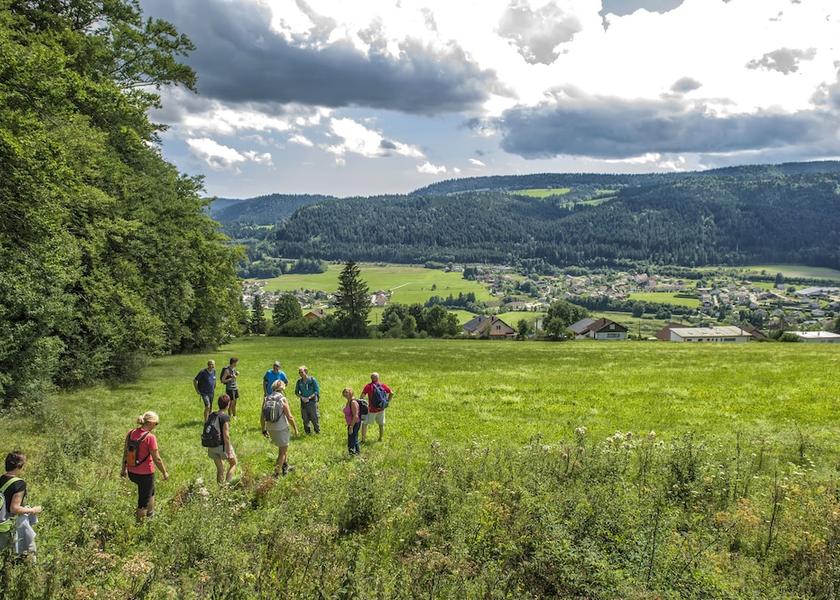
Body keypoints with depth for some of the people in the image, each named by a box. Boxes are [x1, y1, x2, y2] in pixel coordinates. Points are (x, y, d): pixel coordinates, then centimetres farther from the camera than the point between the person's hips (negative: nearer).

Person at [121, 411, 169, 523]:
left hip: (131, 473, 7)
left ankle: (151, 515, 47)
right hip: (145, 474, -7)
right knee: (143, 500, 12)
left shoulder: (131, 433, -3)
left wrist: (124, 469, 20)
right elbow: (157, 459, -17)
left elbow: (125, 453, 7)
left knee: (150, 490, 32)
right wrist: (165, 473, -3)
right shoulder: (150, 437, -22)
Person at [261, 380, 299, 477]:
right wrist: (295, 428, 0)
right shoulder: (283, 399, -15)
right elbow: (289, 417, -14)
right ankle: (276, 474, 6)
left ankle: (285, 466, 39)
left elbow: (262, 417, 3)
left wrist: (264, 430, 15)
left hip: (270, 429, 5)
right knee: (282, 452, 8)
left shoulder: (266, 399, -1)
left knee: (284, 447, 28)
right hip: (281, 429, -5)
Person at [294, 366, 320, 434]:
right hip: (303, 402, 3)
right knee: (305, 418, 7)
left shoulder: (312, 380, -6)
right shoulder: (299, 382, 4)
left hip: (312, 401, -3)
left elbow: (317, 391, -5)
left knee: (314, 417, -2)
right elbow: (296, 392, 11)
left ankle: (318, 431, 11)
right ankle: (307, 432, 19)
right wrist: (301, 397, -8)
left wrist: (309, 397, -15)